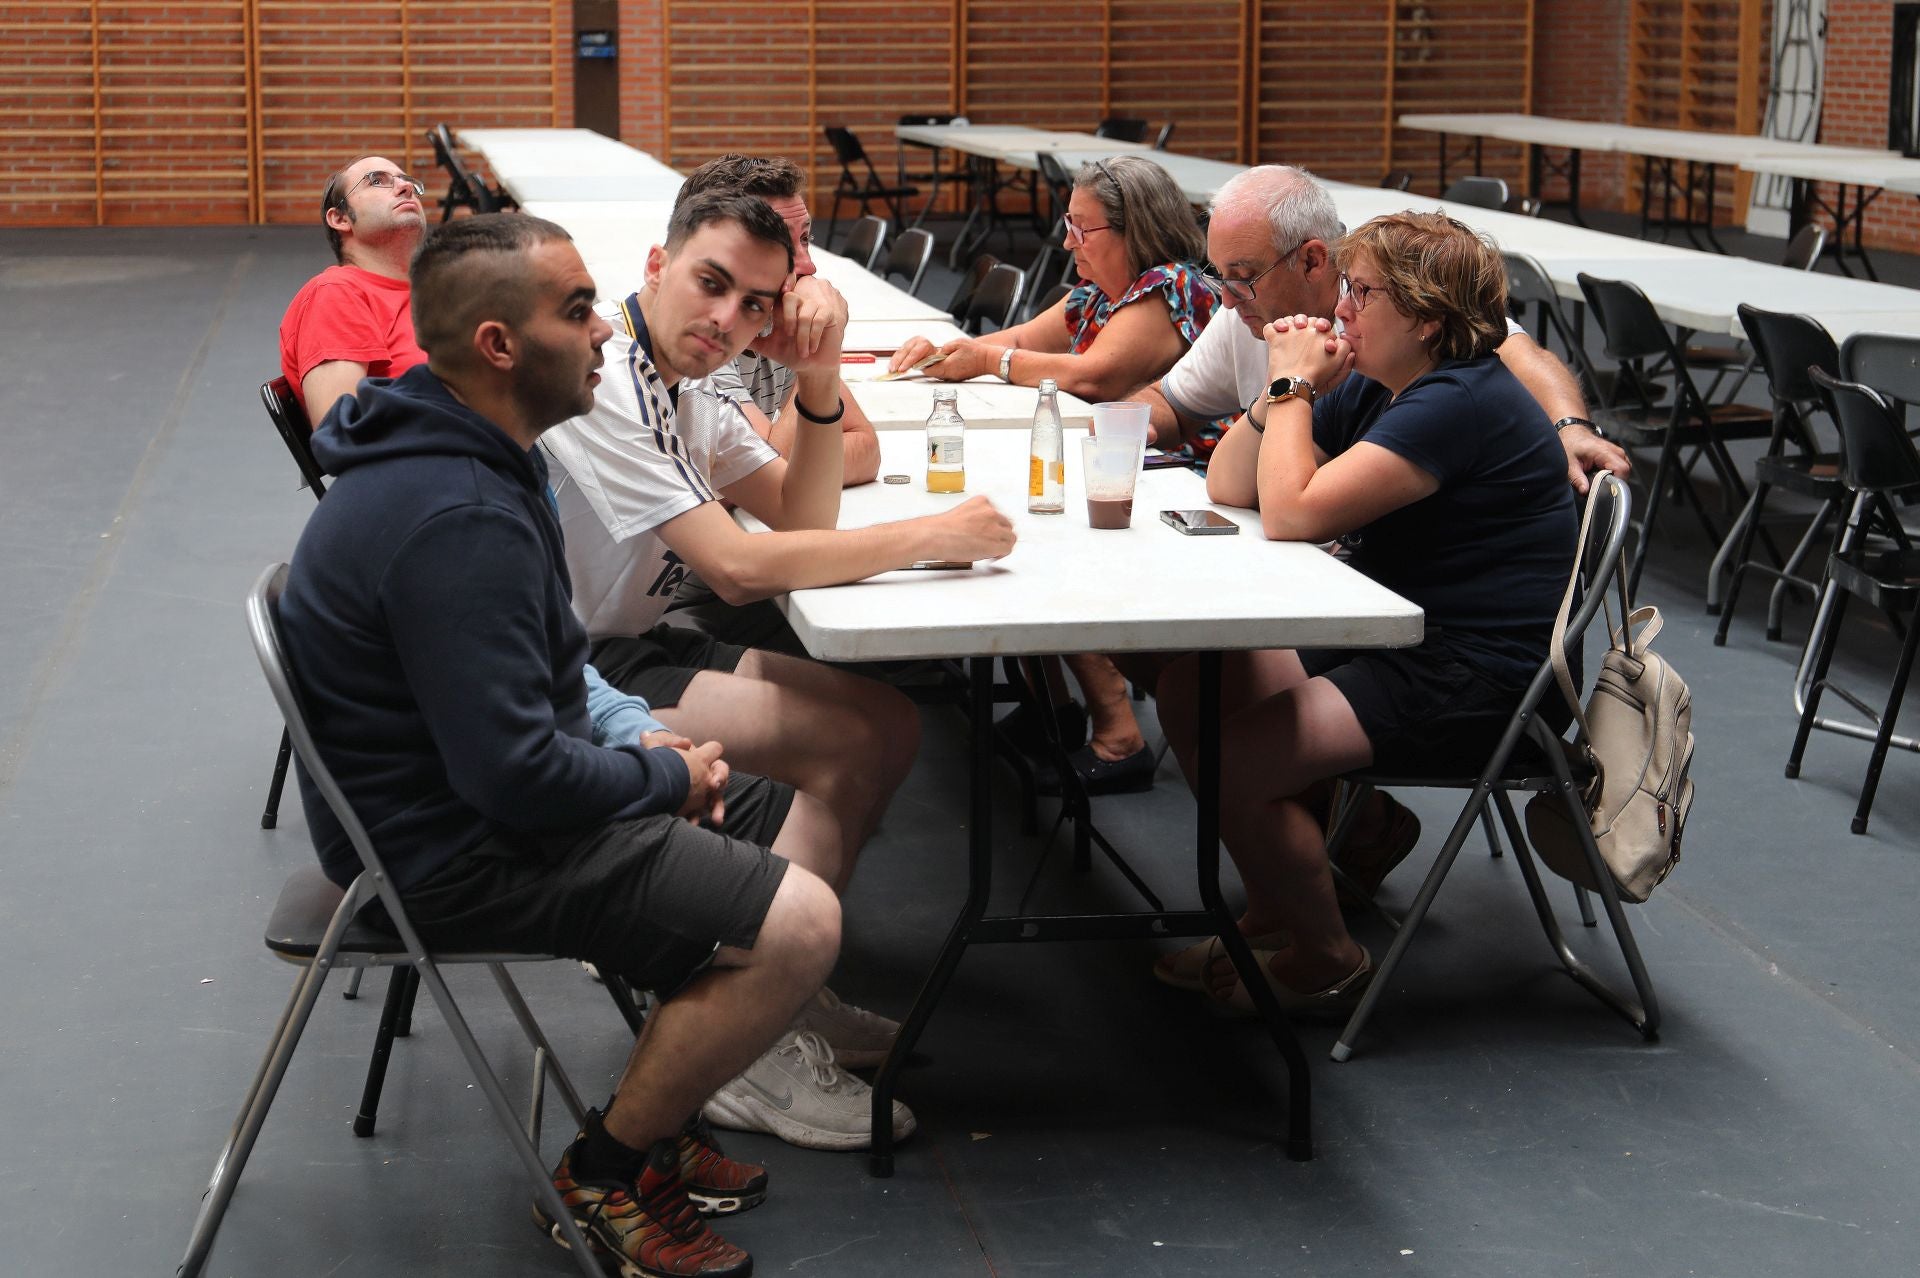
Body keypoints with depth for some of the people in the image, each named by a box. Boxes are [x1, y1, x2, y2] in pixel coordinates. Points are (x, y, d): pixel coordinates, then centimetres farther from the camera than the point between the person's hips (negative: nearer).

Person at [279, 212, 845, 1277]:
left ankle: (652, 1114, 19)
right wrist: (665, 776, -11)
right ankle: (604, 1180, 1)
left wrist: (636, 738, 4)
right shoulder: (457, 521, -28)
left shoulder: (461, 451, 7)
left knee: (805, 829, 13)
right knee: (798, 925, -19)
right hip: (454, 855, -11)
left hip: (473, 789, 11)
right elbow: (516, 773, -29)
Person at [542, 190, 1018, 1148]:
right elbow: (737, 567, -27)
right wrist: (934, 536, -20)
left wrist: (820, 389, -6)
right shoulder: (598, 386, -22)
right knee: (855, 740, -19)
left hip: (630, 648, 10)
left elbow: (803, 520, 11)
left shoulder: (684, 388, 10)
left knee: (887, 722, 4)